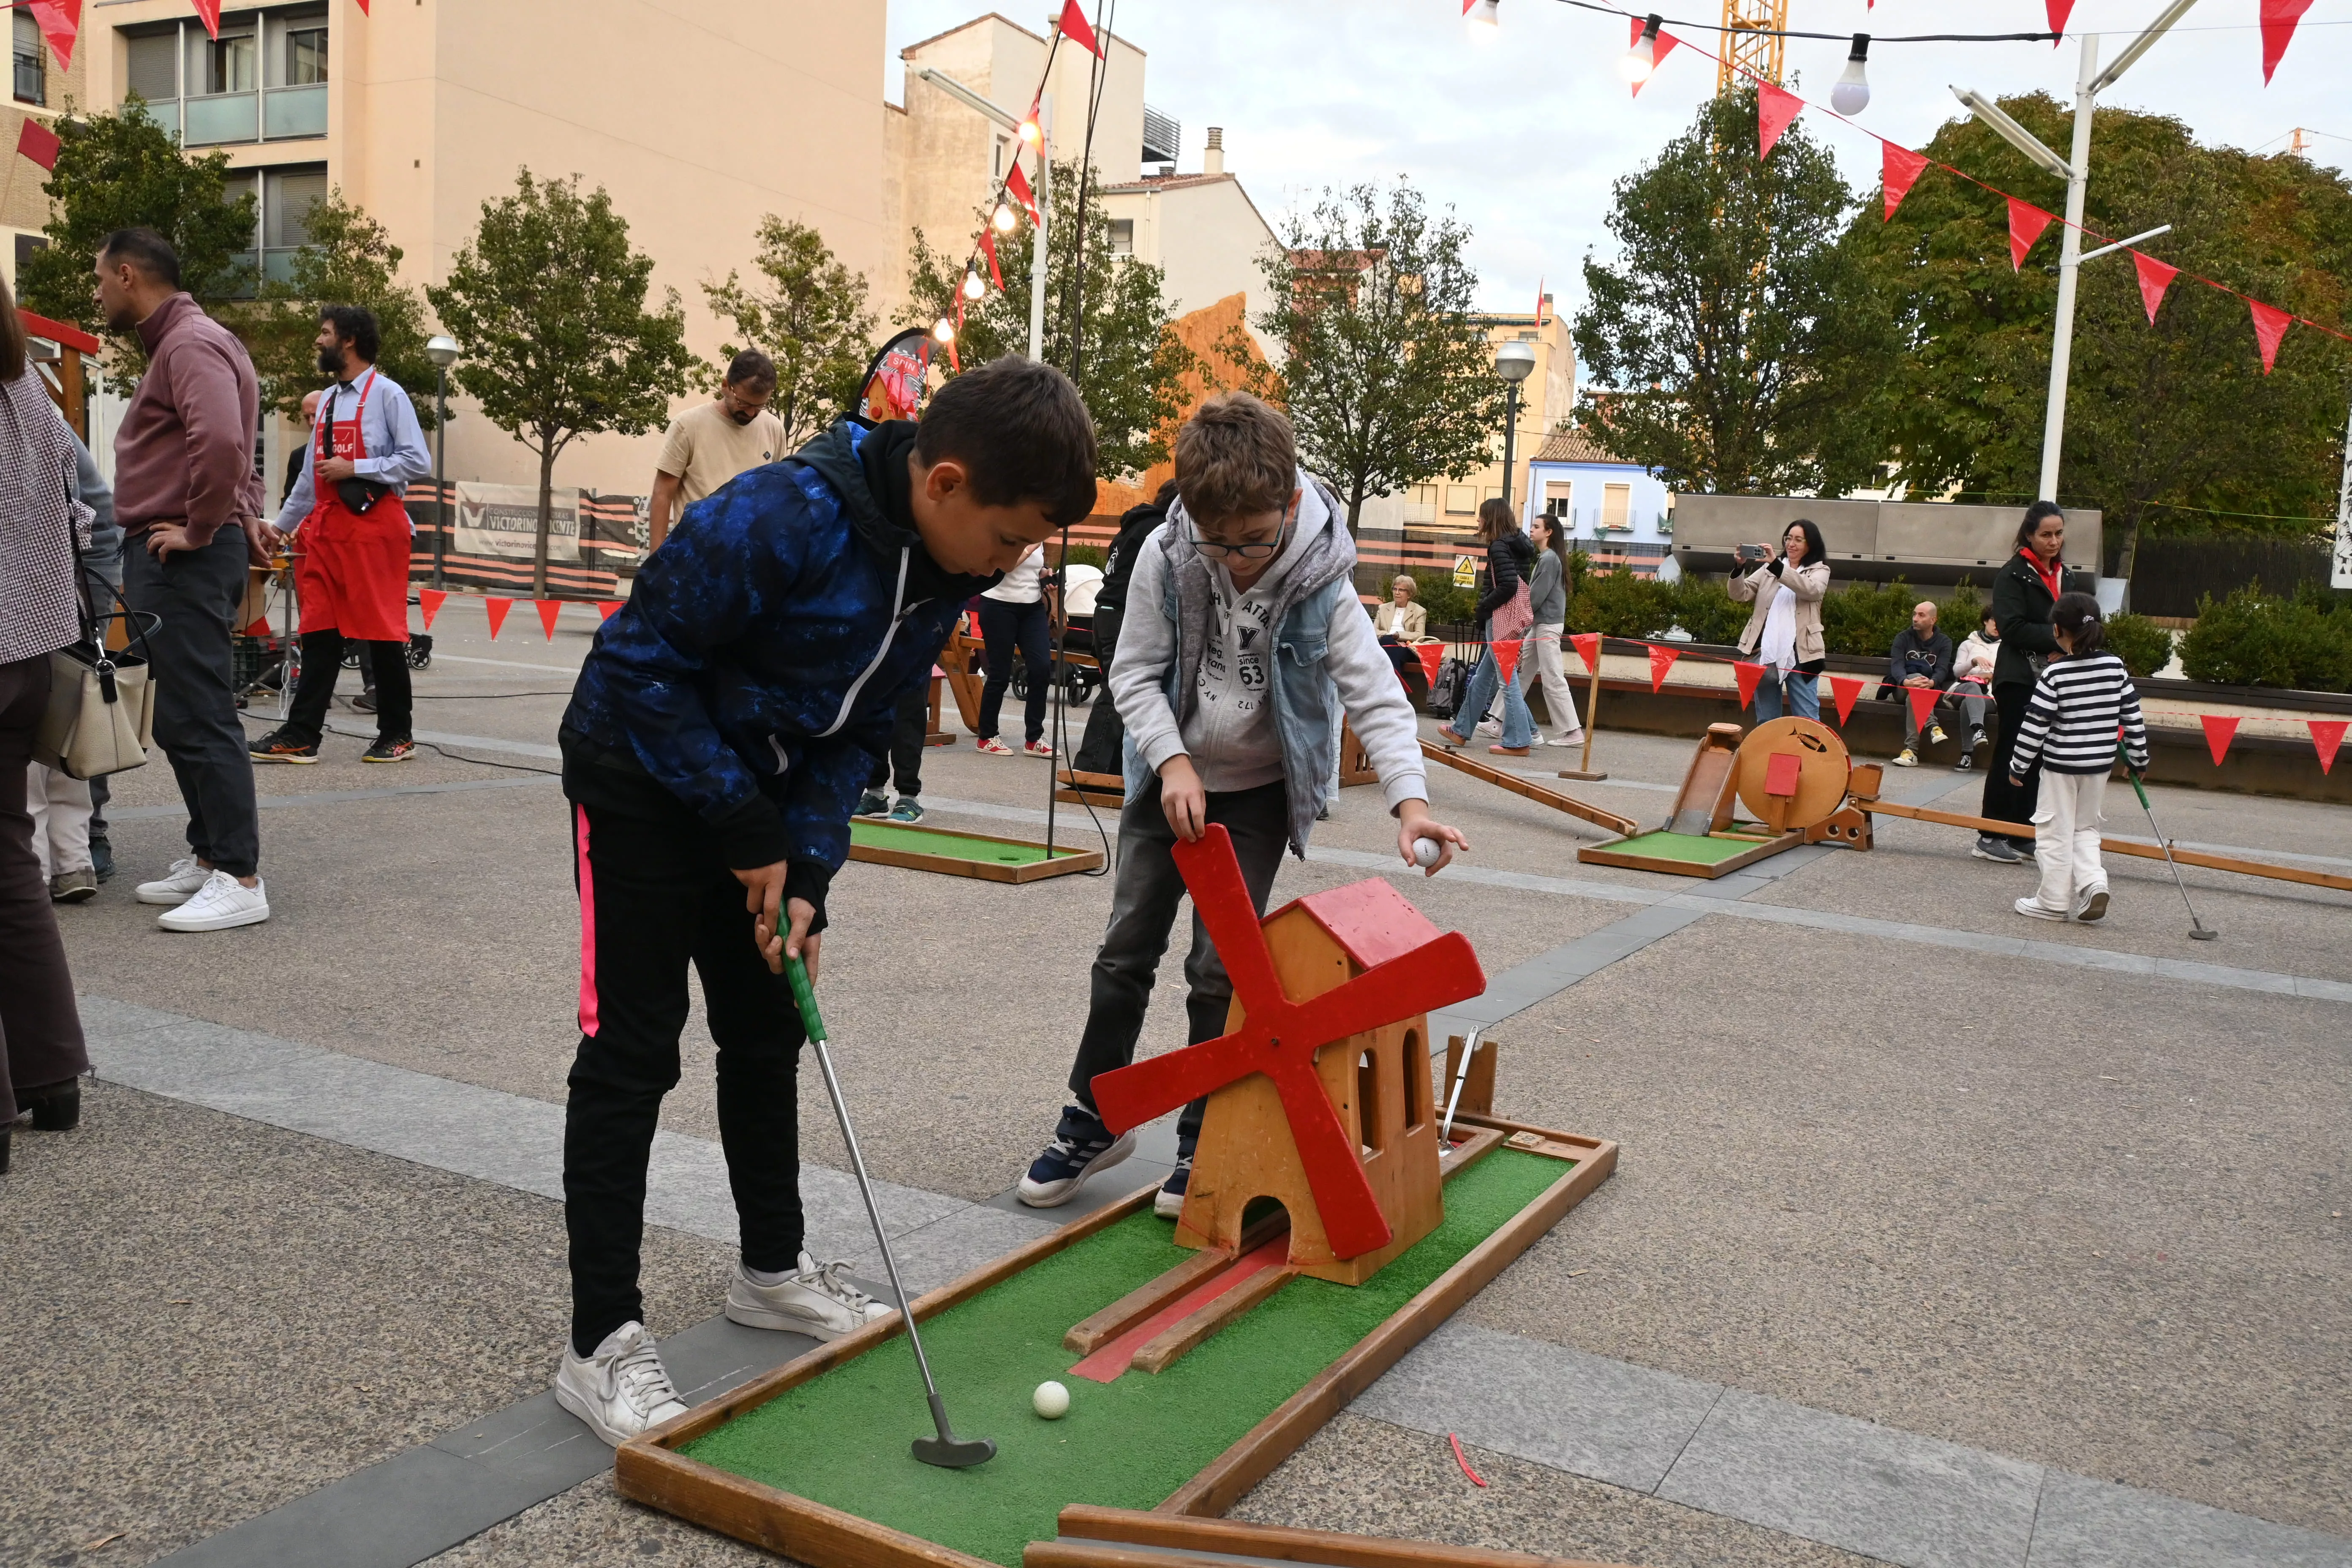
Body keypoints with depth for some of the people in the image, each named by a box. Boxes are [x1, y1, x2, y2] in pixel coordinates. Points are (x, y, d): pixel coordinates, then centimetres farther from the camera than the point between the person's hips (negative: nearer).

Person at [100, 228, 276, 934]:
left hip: (184, 558, -11)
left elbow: (222, 443, -29)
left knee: (199, 718, -9)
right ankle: (208, 856, 21)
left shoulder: (190, 344, -12)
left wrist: (198, 530, -19)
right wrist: (245, 518, 13)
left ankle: (239, 879, -6)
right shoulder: (176, 342, 21)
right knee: (182, 720, 13)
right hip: (168, 556, 11)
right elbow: (234, 449, 27)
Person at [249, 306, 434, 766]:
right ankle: (300, 736, 3)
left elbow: (418, 461, -12)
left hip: (374, 526, -7)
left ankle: (396, 735, 10)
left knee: (381, 632, -1)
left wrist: (354, 468, -14)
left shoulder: (386, 395, -5)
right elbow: (310, 474, 23)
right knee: (320, 632, 4)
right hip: (327, 527, 7)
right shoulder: (329, 400, 17)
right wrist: (282, 525, 26)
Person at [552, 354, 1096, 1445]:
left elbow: (858, 729, 1)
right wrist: (748, 833, -22)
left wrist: (808, 867, -10)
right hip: (642, 775, -7)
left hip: (760, 788, 8)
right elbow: (642, 661, -25)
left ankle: (773, 1268, 31)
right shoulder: (781, 521, -32)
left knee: (768, 1030, 14)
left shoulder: (945, 568, -7)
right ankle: (602, 1344, 3)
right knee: (632, 1053, -6)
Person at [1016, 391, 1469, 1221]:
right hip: (1169, 780, 2)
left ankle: (1202, 1142, 15)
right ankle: (1094, 1121, 23)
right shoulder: (1165, 557, -18)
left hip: (1258, 793, -2)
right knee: (1126, 952, 7)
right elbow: (1135, 672, -9)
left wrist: (1409, 798, -36)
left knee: (1220, 968, -1)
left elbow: (1374, 694, -22)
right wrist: (1173, 762, -22)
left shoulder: (1321, 583, -21)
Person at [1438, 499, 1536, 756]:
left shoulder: (1499, 547, -13)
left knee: (1507, 678, -6)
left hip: (1502, 618, -10)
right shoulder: (1517, 545, 14)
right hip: (1514, 617, 10)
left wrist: (1484, 607, -10)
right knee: (1483, 676, 17)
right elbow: (1517, 584, 13)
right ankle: (1461, 730, 27)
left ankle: (1517, 741, -3)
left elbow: (1508, 586, -21)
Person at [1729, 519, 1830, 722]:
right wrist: (1739, 568, -14)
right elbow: (1740, 594, 6)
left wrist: (1775, 564, -24)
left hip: (1800, 652, -3)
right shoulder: (1769, 569, 14)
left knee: (1807, 720, -3)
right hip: (1766, 650, 3)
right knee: (1766, 720, 8)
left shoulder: (1820, 570, 6)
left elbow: (1811, 589, -16)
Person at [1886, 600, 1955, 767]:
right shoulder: (1903, 638, 5)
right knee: (1918, 676, -34)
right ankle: (1933, 728, -49)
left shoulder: (1944, 642, 5)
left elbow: (1942, 670, -10)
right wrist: (1906, 681, -37)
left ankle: (1911, 750, -47)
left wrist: (1932, 682, -37)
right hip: (1903, 689, 0)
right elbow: (1897, 665, -12)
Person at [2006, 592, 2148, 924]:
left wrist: (2018, 767, -4)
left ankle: (2053, 902, 10)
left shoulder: (2055, 673, -15)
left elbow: (2035, 726, -14)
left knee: (2055, 832, 5)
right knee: (2085, 828, 20)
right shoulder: (2116, 667, -1)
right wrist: (2139, 758, 15)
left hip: (2060, 765, -5)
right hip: (2100, 765, 5)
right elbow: (2133, 717, 4)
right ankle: (2093, 883, 2)